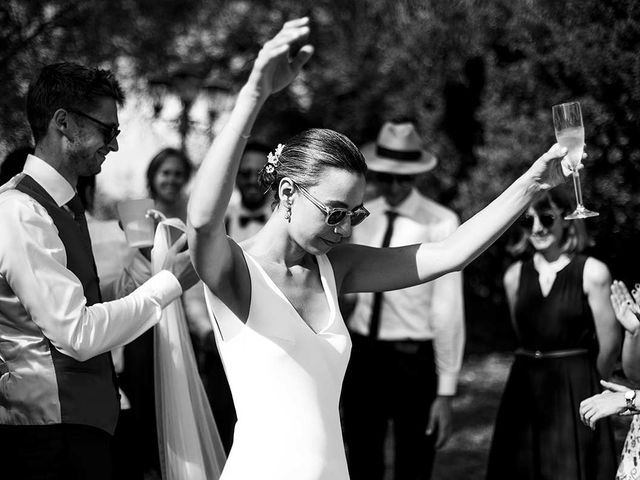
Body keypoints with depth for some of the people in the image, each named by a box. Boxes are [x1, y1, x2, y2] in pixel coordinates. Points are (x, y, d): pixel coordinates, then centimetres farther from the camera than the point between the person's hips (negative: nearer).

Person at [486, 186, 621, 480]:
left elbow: (609, 344, -3)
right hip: (525, 390, 4)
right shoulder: (515, 276, 4)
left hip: (575, 394, -4)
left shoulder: (592, 273, -8)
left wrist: (587, 386, 9)